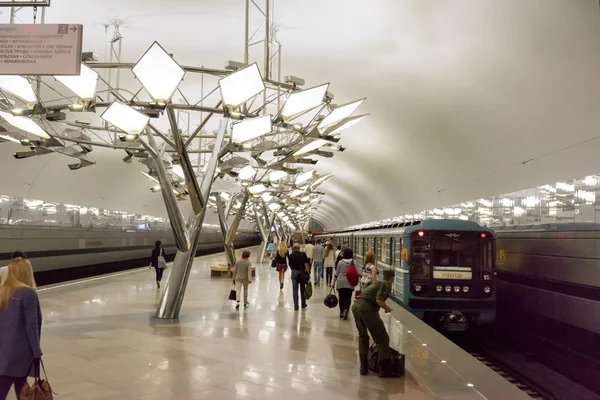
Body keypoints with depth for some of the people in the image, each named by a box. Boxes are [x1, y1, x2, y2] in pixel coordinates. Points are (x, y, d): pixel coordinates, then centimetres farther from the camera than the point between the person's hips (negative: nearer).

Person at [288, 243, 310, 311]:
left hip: (294, 273, 0)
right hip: (302, 272, 0)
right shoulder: (303, 254, -5)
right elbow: (306, 264, -12)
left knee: (295, 290, 4)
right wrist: (308, 273, -10)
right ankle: (303, 305, 24)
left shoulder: (291, 255, 0)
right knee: (302, 289, 14)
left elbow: (290, 265, 9)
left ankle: (296, 306, 1)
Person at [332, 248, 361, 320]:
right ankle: (346, 309, -23)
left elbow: (336, 273, 4)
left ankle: (341, 312, 20)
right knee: (348, 297, 0)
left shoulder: (340, 262, 0)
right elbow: (359, 272, -10)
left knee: (341, 297, 11)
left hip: (340, 282, 1)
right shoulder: (354, 262, -3)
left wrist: (334, 282, 12)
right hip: (349, 283, -1)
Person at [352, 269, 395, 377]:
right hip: (367, 307, -8)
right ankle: (385, 370, 7)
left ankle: (364, 367, 25)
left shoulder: (377, 283, 30)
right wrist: (387, 309, 8)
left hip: (356, 305, 8)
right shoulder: (387, 285, 6)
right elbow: (379, 300, -12)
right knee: (382, 338, 5)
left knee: (362, 335, 25)